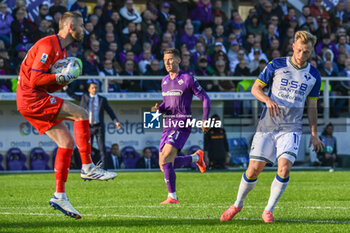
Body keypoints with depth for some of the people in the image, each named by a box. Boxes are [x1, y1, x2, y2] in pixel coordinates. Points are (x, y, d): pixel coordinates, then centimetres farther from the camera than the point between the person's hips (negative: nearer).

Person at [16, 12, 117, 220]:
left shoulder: (62, 51, 19)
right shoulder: (48, 45, -13)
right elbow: (35, 79, -19)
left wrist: (67, 78, 3)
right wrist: (63, 76, -17)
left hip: (38, 99, 10)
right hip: (31, 98, -10)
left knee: (67, 142, 3)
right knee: (81, 114, -16)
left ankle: (59, 195, 4)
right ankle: (88, 168, -11)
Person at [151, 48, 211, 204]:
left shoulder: (188, 79, -6)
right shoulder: (164, 81, 15)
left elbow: (205, 99, -2)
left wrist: (205, 120, -11)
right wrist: (158, 109, 2)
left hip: (182, 125, -8)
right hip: (168, 125, 8)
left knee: (166, 159, -23)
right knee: (164, 166, 5)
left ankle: (172, 197, -16)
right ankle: (196, 158, 28)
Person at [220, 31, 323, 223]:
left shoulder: (314, 75, 6)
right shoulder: (276, 66, -1)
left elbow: (312, 106, 15)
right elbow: (255, 88, 2)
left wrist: (314, 134, 13)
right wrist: (268, 100, -19)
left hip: (291, 128, 1)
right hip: (267, 126, -1)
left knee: (284, 168, -19)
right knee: (254, 170, -4)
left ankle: (269, 210, -1)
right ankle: (238, 204, 22)